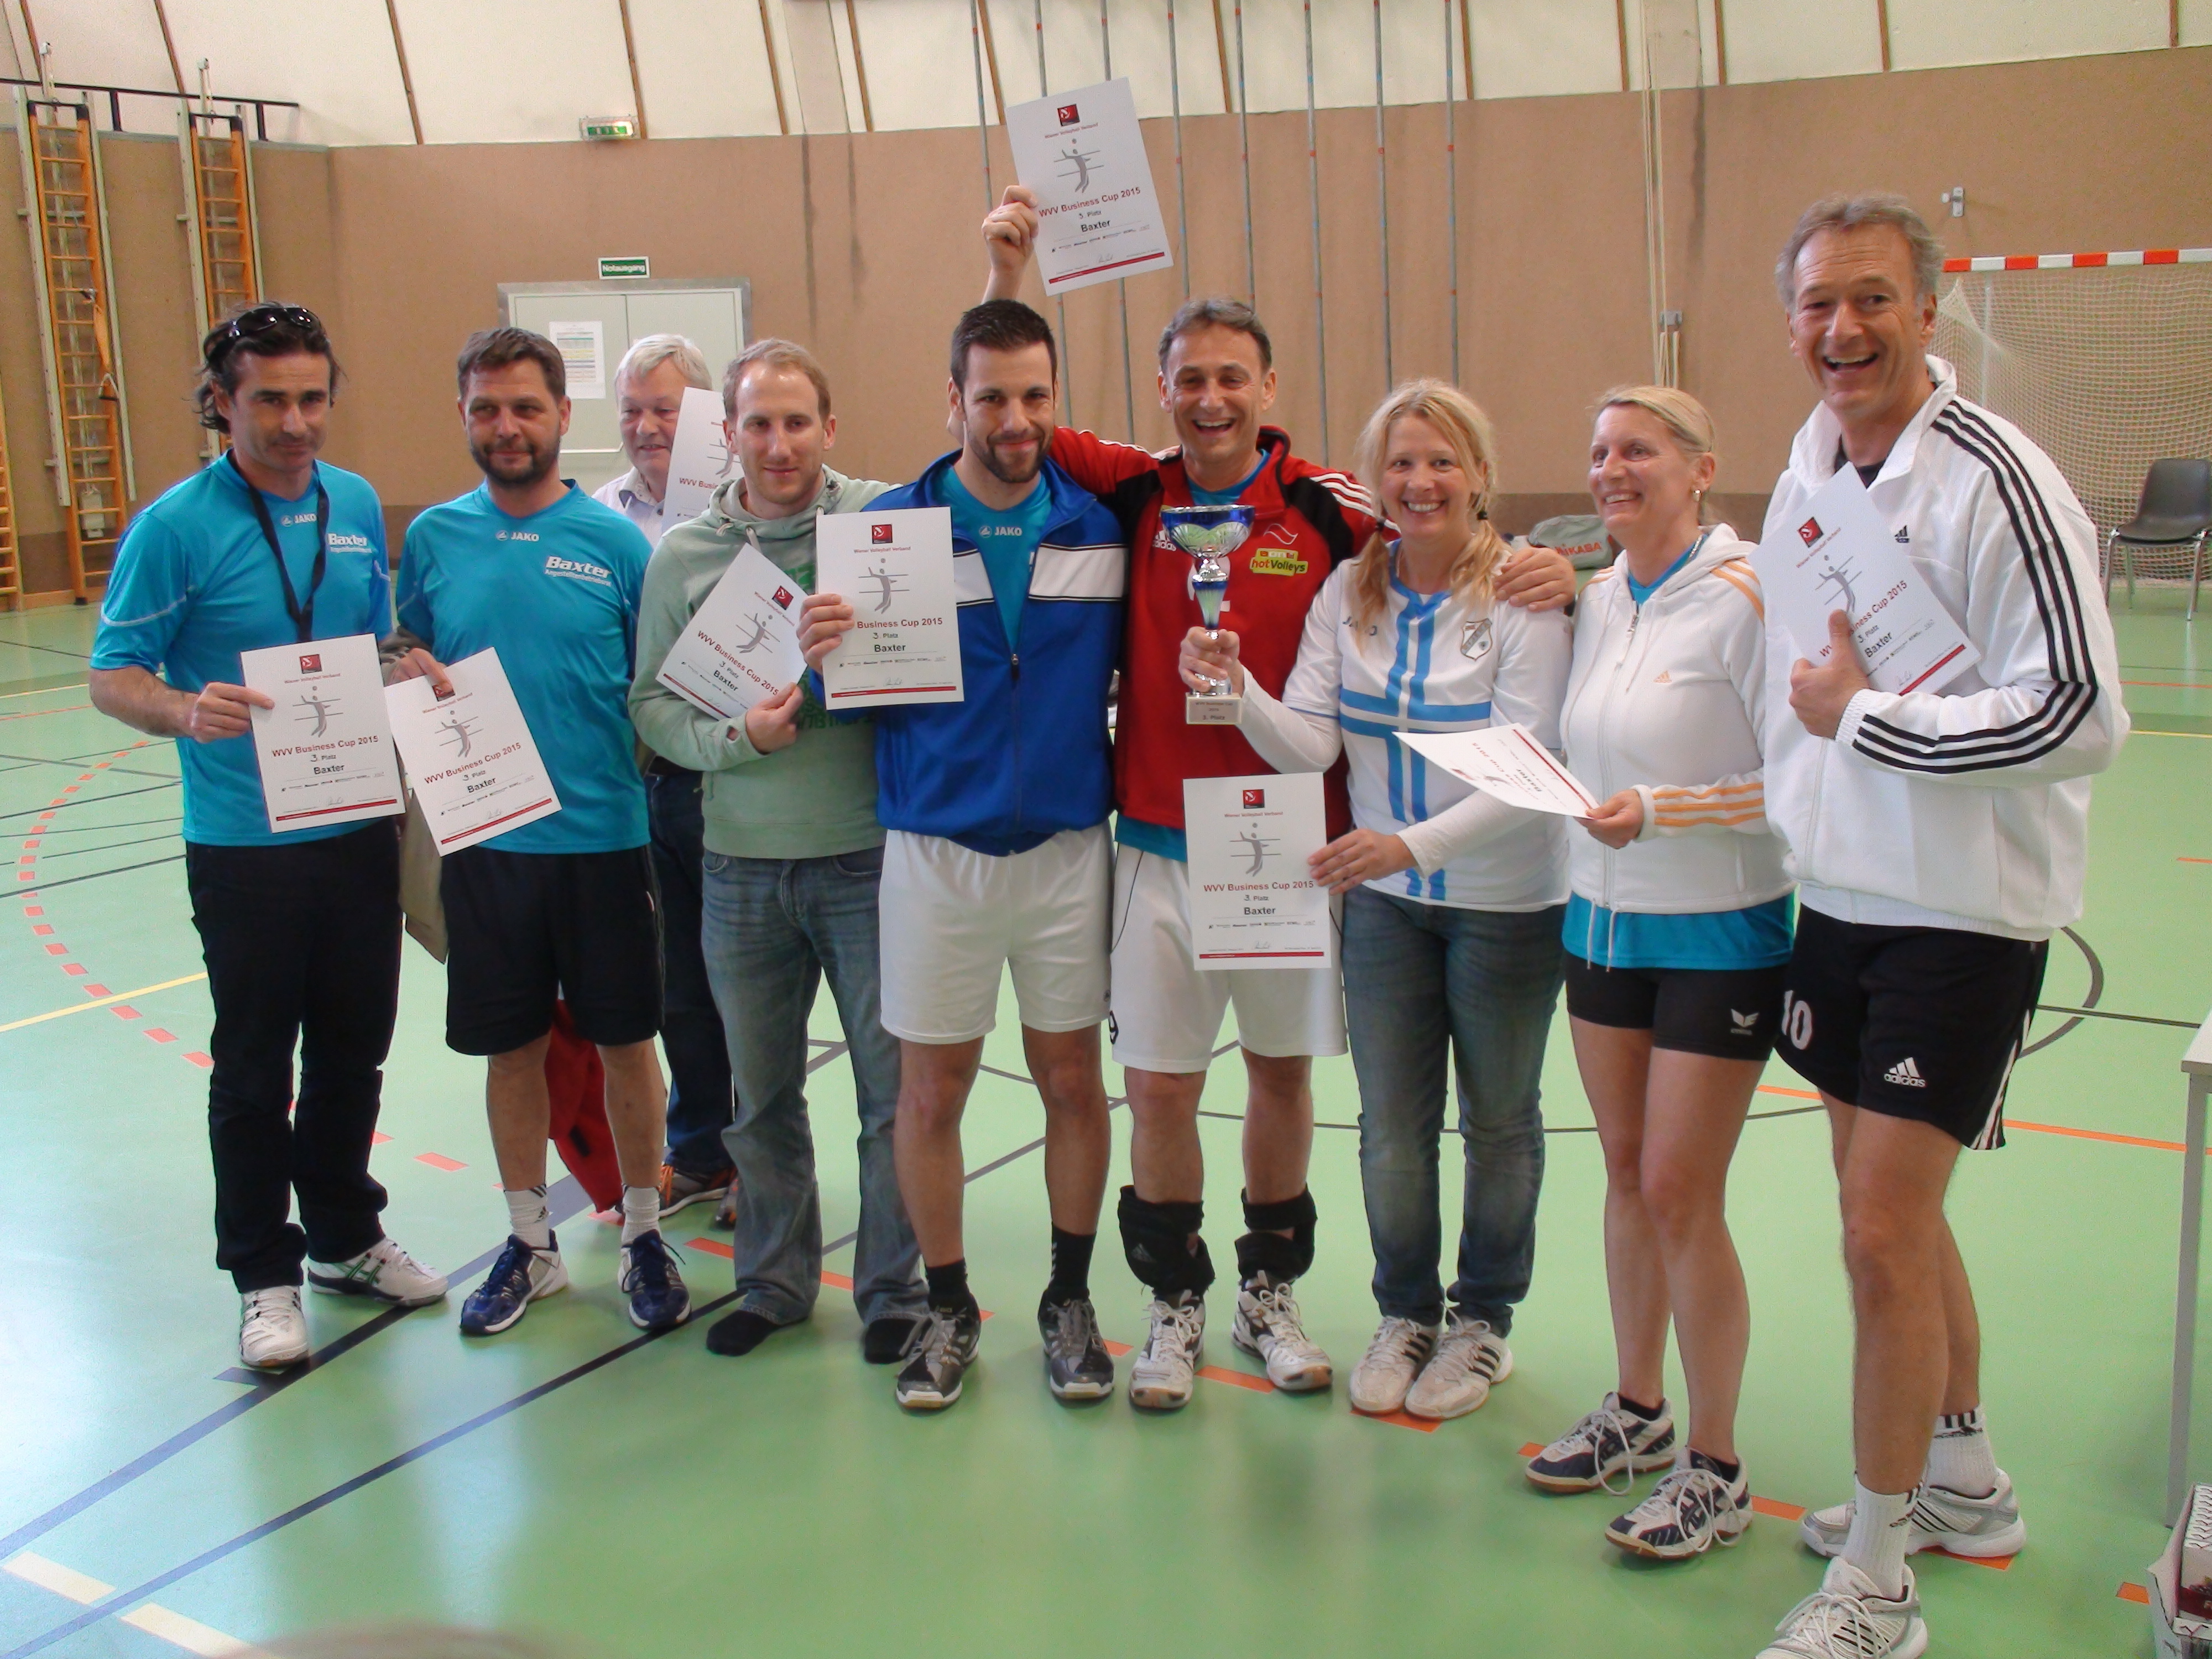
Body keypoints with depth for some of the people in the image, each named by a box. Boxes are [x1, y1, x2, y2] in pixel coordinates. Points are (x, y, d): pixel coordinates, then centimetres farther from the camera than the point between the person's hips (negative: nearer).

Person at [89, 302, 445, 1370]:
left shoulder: (358, 505, 6)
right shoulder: (178, 526, -10)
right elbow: (112, 677, -10)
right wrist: (188, 710, -30)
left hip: (360, 830, 5)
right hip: (245, 844, -5)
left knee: (354, 1049, 15)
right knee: (254, 1069, 6)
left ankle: (346, 1238, 33)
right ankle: (264, 1273, 21)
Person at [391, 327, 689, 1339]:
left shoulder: (616, 541, -3)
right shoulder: (434, 537, 3)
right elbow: (406, 671, 13)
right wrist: (409, 682, -11)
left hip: (603, 837, -2)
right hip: (482, 838, 2)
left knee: (624, 1041, 8)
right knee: (510, 1046, 12)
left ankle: (643, 1236, 25)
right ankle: (529, 1243, 28)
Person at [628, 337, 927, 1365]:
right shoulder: (683, 554, 3)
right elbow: (650, 704, 2)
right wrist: (737, 737, -14)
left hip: (869, 856, -3)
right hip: (742, 867, 3)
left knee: (895, 1088, 5)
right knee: (758, 1094, 16)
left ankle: (894, 1290, 23)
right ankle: (774, 1281, 34)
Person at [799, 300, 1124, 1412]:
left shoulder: (1103, 526, 0)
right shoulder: (889, 525, -3)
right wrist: (819, 652, -19)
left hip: (1069, 845, 1)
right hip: (935, 849, -1)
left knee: (1072, 1080, 11)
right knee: (931, 1088, 7)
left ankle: (1069, 1297, 29)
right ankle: (948, 1307, 26)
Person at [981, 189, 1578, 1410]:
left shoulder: (1326, 507, -5)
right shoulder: (1134, 493, 0)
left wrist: (1541, 575, -20)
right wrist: (1006, 271, -7)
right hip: (1161, 843, 0)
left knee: (1282, 1069, 13)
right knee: (1159, 1083, 4)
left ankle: (1271, 1288, 33)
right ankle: (1175, 1301, 25)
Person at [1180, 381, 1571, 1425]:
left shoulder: (1524, 596, -14)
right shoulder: (1349, 594, -1)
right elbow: (1308, 744, -5)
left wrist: (1412, 843, -31)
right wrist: (1236, 687, -24)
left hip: (1507, 902, -3)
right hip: (1384, 902, 3)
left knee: (1497, 1121, 13)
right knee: (1390, 1126, 9)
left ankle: (1483, 1321, 33)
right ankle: (1406, 1313, 31)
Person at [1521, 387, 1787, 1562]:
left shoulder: (1743, 597, -15)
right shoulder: (1595, 600, 6)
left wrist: (1658, 813, -25)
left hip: (1720, 934, -6)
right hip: (1603, 922, 7)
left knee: (1681, 1193, -3)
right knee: (1626, 1174, 15)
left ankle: (1716, 1471, 13)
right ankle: (1638, 1411, 32)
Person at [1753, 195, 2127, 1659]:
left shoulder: (1996, 481, -17)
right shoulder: (1807, 474, 8)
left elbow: (2079, 712, -23)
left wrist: (1865, 718, -19)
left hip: (1963, 915, -8)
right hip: (1839, 895, 8)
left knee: (1882, 1231, -6)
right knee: (1891, 1209, 17)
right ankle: (1965, 1480, 38)